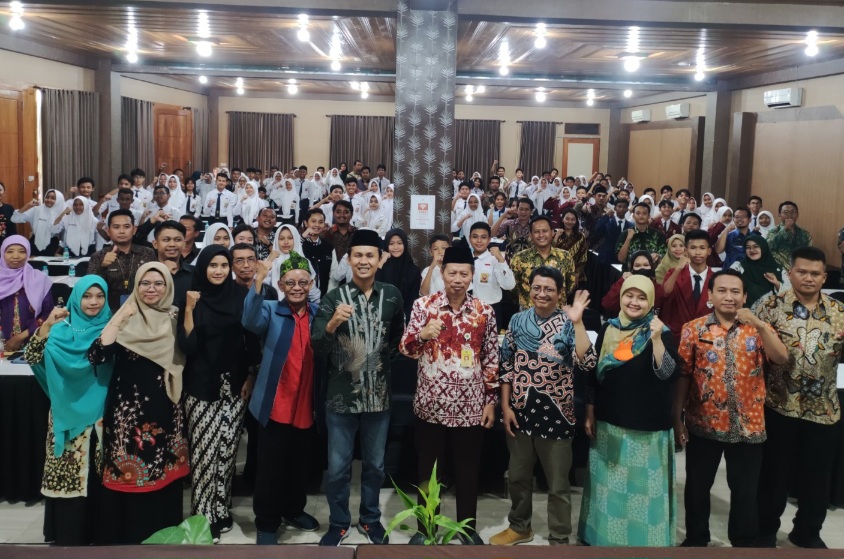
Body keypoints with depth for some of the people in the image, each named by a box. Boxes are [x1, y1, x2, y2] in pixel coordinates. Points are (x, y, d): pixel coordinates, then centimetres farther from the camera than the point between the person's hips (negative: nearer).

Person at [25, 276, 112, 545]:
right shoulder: (62, 329, 0)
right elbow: (32, 358, -10)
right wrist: (46, 326, -23)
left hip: (101, 412, 2)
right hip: (70, 412, -1)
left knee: (98, 472, 7)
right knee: (69, 472, 0)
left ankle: (96, 529, 19)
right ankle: (68, 533, 12)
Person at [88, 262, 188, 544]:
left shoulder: (175, 319, 7)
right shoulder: (126, 317, -2)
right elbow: (97, 356, -16)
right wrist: (118, 319, -18)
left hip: (165, 409, 3)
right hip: (128, 407, -3)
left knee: (165, 472, 9)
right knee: (129, 471, 0)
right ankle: (127, 535, 15)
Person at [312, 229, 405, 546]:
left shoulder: (392, 296, 0)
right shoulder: (333, 298, -6)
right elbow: (317, 347, -13)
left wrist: (381, 353, 6)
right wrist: (333, 323, -29)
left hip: (378, 394, 2)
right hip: (341, 395, -2)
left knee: (375, 464, 16)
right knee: (338, 467, 8)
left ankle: (370, 519, 35)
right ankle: (338, 523, 27)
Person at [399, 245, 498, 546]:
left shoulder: (484, 311, 1)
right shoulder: (423, 305, -4)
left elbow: (491, 359, 7)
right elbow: (405, 349, -8)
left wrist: (491, 400, 5)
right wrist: (422, 334, -29)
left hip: (470, 405, 1)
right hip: (431, 403, -1)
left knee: (468, 470, 13)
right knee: (428, 469, 11)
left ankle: (468, 528, 30)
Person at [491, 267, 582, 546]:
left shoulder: (568, 324, -8)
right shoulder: (517, 320, 1)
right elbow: (507, 365, 5)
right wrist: (506, 406, 1)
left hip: (555, 414, -3)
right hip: (520, 411, 3)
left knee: (558, 483, 10)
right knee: (517, 475, 19)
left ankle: (559, 538, 26)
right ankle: (519, 527, 40)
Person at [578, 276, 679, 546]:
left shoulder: (661, 332, -6)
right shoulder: (609, 329, 5)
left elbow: (667, 373, -18)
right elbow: (593, 372, 8)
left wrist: (657, 339, -29)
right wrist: (590, 414, 6)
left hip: (647, 427, -4)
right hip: (609, 423, 4)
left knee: (643, 487, 2)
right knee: (610, 485, 15)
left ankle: (644, 539, 18)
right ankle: (606, 535, 30)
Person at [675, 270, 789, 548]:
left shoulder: (758, 328, 1)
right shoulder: (693, 329, -3)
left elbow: (782, 358, -15)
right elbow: (683, 375, -1)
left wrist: (759, 324, -27)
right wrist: (677, 418, -3)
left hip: (748, 426, 0)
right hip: (703, 424, 0)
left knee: (745, 491, 11)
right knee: (697, 487, 12)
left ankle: (745, 543, 30)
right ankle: (695, 540, 30)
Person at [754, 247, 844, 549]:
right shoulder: (770, 304, -5)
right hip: (778, 405, -3)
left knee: (817, 475, 13)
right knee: (774, 472, 9)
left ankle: (808, 531, 33)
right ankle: (766, 528, 28)